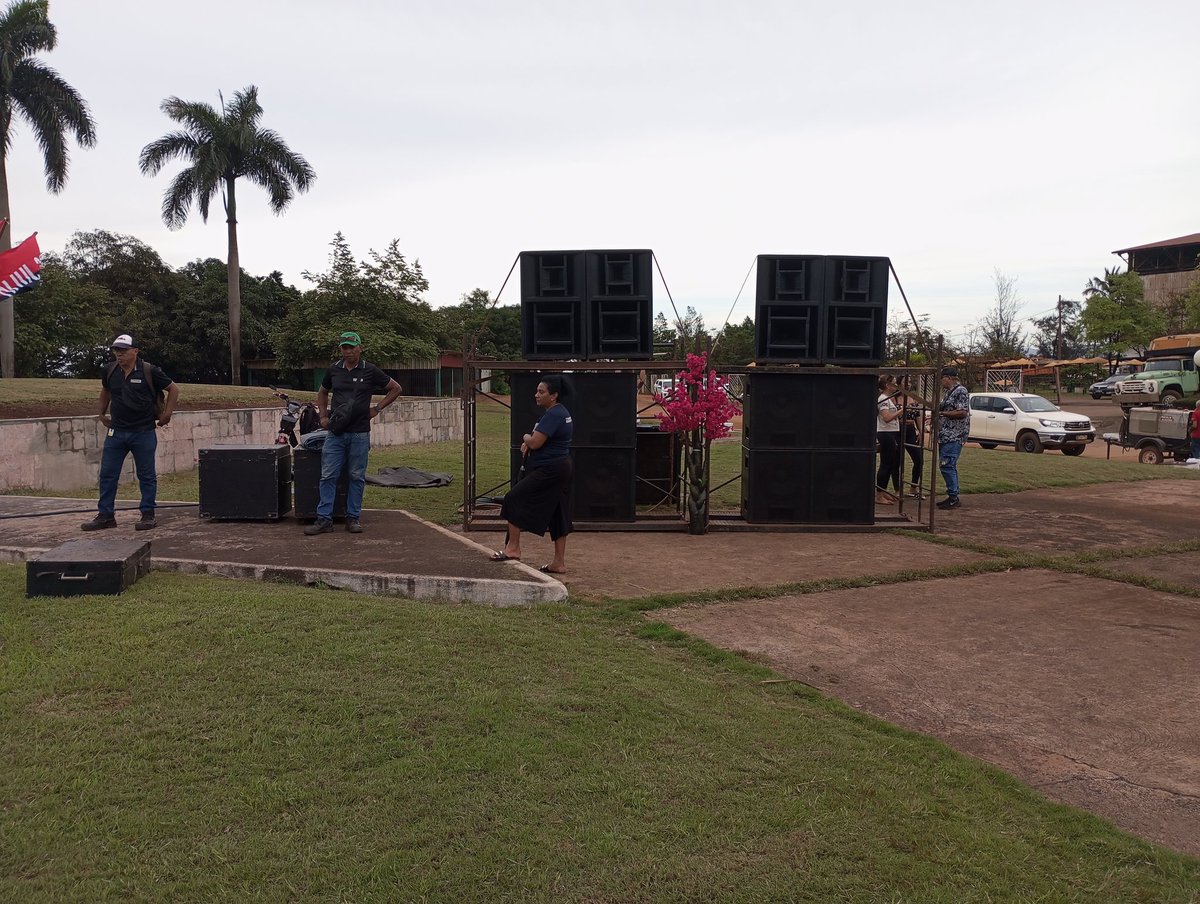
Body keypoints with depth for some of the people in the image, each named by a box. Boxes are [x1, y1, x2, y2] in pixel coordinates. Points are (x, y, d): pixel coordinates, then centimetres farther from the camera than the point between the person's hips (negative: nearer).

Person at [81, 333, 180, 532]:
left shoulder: (149, 372, -8)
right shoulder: (110, 371, 5)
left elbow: (173, 389, 1)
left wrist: (167, 413, -3)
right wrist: (102, 413, 26)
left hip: (144, 433, -4)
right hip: (116, 432, 4)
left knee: (146, 476, 3)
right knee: (107, 474, 5)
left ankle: (148, 515, 12)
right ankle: (105, 515, 13)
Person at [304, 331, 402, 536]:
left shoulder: (370, 371, -1)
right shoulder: (333, 370, 7)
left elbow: (395, 389, 8)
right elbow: (323, 393, 24)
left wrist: (377, 408, 2)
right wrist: (323, 415, 9)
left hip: (360, 433, -2)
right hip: (336, 432, 2)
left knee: (357, 477, 5)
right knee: (328, 476, -1)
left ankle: (353, 517, 14)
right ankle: (324, 519, 3)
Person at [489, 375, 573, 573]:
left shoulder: (553, 415, -19)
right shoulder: (561, 412, 15)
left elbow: (535, 443, -24)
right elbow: (543, 438, 26)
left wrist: (526, 437, -1)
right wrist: (528, 442, 6)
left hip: (549, 471, -11)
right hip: (561, 469, 11)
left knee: (514, 499, -6)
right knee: (557, 515, 12)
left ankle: (512, 548, -2)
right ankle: (559, 563, 17)